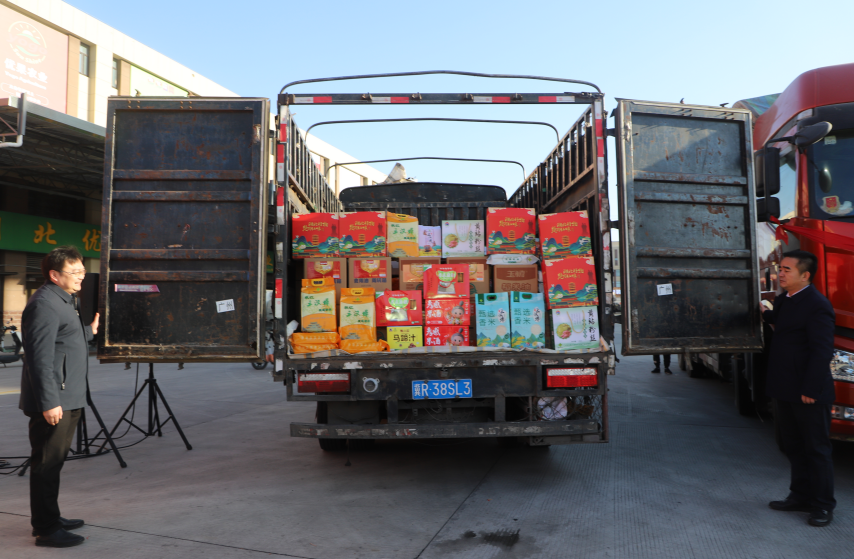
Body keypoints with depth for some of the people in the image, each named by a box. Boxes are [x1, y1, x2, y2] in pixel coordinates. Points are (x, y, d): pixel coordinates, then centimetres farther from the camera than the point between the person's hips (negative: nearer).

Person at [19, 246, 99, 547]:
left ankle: (50, 519, 30)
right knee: (47, 463, -2)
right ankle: (46, 529, 6)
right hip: (53, 403, -10)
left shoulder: (63, 300, 17)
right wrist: (49, 402, -24)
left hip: (67, 399, 10)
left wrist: (89, 332, 35)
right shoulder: (45, 304, -17)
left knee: (54, 461, 18)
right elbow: (40, 357, -22)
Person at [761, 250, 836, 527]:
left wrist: (810, 390, -21)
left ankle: (822, 505, 17)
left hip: (809, 393, -9)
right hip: (786, 390, 9)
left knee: (816, 449, 5)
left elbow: (822, 351, -20)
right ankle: (800, 496, 31)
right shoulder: (782, 301, 11)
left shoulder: (817, 306, -17)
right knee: (793, 447, 18)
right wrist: (765, 313, 13)